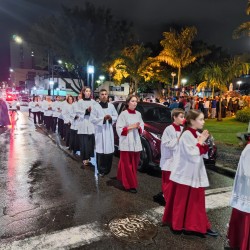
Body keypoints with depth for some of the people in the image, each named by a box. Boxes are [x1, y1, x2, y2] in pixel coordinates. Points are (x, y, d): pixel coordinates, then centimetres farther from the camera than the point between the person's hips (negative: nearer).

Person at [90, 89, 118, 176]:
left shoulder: (111, 106, 7)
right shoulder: (96, 106, -4)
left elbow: (116, 116, 12)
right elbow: (92, 119, -8)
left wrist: (111, 118, -9)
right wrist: (103, 118, -15)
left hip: (109, 130, 4)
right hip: (100, 131, -3)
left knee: (109, 150, 5)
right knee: (100, 150, -5)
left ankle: (108, 169, 20)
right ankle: (101, 170, 6)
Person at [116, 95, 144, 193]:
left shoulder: (138, 114, 10)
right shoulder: (123, 114, -6)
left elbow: (142, 128, 14)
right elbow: (119, 129, -10)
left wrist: (139, 127, -8)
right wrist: (130, 127, -16)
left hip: (136, 142, 6)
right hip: (126, 143, -6)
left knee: (134, 164, 10)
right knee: (127, 164, -2)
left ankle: (123, 179, 28)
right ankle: (130, 184, 8)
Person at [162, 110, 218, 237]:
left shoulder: (198, 134, 6)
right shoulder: (186, 135, -19)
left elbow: (204, 153, 9)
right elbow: (192, 154, -23)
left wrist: (203, 142, -7)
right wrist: (200, 142, -16)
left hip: (195, 173, 8)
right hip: (185, 173, -8)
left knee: (196, 200, 15)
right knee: (182, 201, 7)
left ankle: (197, 225, 27)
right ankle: (177, 224, 24)